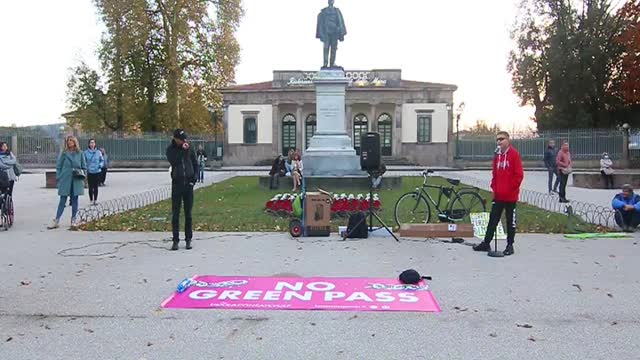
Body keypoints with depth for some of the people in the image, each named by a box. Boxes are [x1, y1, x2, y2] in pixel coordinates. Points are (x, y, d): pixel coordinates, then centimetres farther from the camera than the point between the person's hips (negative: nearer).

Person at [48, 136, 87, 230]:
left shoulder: (80, 153, 6)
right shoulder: (64, 153, 3)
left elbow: (84, 167, 11)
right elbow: (58, 166, 5)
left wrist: (83, 177, -1)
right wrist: (58, 178, -1)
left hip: (76, 181, 1)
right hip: (65, 180, -1)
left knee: (74, 200, 7)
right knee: (62, 200, 0)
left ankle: (73, 220, 15)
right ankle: (56, 221, 5)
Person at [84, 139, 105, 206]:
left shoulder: (98, 152, 1)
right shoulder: (86, 152, -1)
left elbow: (102, 160, 9)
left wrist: (100, 165, -9)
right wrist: (85, 169, -9)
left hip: (97, 172, 1)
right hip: (89, 172, 0)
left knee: (96, 187, 4)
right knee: (90, 187, 2)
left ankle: (95, 200, 13)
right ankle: (91, 200, 14)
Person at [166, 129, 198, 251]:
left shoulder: (190, 148, 5)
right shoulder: (170, 149, 0)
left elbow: (196, 164, 11)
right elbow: (173, 162, -17)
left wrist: (195, 177, -2)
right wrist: (182, 150, -17)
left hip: (188, 184, 1)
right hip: (177, 183, -1)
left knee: (188, 213, 6)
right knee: (175, 214, 0)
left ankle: (188, 239, 13)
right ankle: (175, 240, 7)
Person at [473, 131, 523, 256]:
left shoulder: (514, 154, -9)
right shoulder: (497, 155, 10)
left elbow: (519, 174, -12)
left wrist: (511, 188, -11)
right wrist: (494, 187, 7)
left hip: (510, 195, -6)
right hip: (498, 195, 6)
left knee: (511, 220, 6)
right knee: (493, 219, 9)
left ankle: (510, 245, 15)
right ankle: (486, 243, 15)